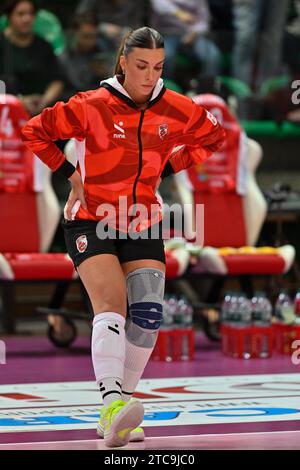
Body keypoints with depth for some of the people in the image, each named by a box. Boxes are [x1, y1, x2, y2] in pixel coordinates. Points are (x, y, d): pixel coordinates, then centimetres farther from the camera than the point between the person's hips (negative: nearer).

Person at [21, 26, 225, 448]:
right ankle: (112, 404, -37)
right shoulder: (92, 107, -15)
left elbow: (212, 136, 15)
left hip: (143, 222, 4)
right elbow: (34, 131, -6)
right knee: (111, 306, -23)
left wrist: (165, 169, 7)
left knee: (148, 315, -7)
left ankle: (120, 412, 6)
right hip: (91, 220, -4)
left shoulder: (176, 110, -4)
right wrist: (72, 175, -6)